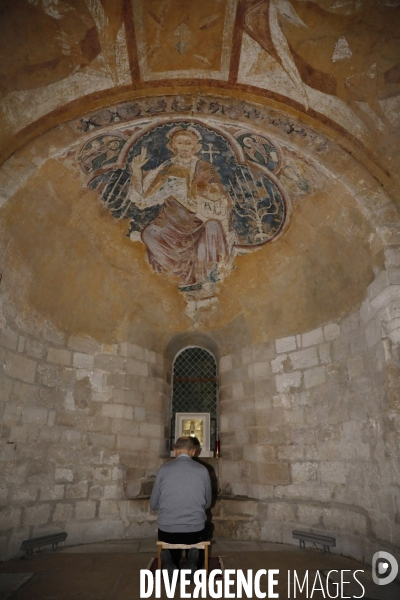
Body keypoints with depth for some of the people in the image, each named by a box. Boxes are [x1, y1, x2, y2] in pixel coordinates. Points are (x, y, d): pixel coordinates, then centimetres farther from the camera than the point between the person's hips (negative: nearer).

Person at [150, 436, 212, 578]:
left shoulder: (164, 469, -3)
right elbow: (207, 503, 10)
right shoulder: (202, 470, -3)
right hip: (195, 530, 0)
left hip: (167, 531, 1)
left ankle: (168, 563, 3)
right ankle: (193, 563, 5)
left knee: (169, 544, 35)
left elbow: (153, 505, 6)